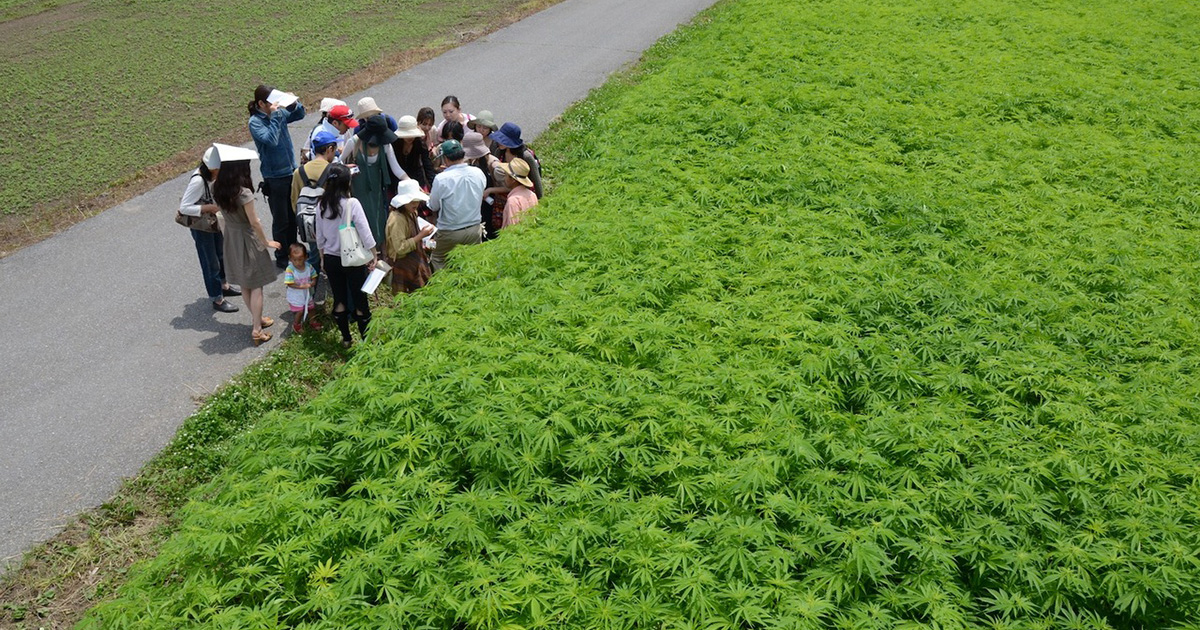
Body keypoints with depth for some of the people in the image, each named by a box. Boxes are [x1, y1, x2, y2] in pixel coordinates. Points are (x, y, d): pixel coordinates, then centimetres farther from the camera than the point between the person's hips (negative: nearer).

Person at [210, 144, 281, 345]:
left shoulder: (217, 189, -6)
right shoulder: (244, 193, -26)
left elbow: (223, 211, 5)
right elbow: (255, 223, -18)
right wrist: (266, 242, -5)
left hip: (230, 238, 7)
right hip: (247, 240, -7)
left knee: (244, 284, 21)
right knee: (256, 286, 5)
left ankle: (256, 318, 38)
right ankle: (256, 330, 8)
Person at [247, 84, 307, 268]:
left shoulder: (279, 112, 1)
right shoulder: (255, 122, -16)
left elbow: (300, 114, 15)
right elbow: (271, 139, -30)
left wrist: (293, 104, -5)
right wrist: (274, 115, -26)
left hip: (291, 171, 7)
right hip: (274, 177, -7)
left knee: (293, 217, 18)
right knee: (281, 220, 6)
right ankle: (282, 258, 20)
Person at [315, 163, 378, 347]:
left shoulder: (322, 205, -3)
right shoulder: (352, 204, -17)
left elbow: (320, 237, 5)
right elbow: (365, 232, -17)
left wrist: (323, 258, 18)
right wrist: (374, 256, -6)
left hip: (331, 259, 4)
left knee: (339, 299, 16)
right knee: (360, 299, 8)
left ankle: (346, 338, 26)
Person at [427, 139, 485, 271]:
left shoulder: (441, 179, -22)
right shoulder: (478, 173, -11)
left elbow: (434, 207, -9)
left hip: (449, 233, -4)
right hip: (474, 229, 4)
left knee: (438, 261, 18)